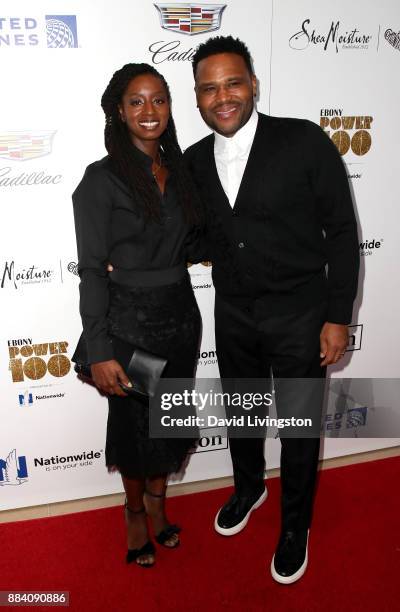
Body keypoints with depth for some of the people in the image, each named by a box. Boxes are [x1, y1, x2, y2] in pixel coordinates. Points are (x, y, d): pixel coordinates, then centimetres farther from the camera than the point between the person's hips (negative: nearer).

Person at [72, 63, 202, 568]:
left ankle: (157, 502, 45)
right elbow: (92, 269, -15)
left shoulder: (179, 171, 4)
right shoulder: (102, 179, -13)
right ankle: (135, 512, 40)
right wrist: (99, 351, -18)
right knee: (135, 423, 13)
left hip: (181, 314, 5)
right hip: (130, 320, -5)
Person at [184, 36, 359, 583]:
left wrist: (339, 317, -11)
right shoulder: (195, 161, -1)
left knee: (299, 428, 12)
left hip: (299, 315, -4)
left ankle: (295, 527, 38)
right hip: (233, 314, 4)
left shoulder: (305, 142, -14)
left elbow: (341, 231, -10)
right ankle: (248, 488, 52)